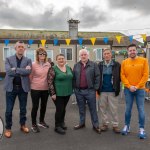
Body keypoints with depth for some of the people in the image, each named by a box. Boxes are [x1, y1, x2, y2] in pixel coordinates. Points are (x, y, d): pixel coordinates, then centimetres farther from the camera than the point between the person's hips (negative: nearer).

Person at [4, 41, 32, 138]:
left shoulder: (28, 60, 4)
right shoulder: (9, 59, 2)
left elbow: (28, 71, -15)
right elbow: (8, 71, -15)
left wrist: (15, 69, -15)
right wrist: (22, 70, -16)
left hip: (23, 87, 1)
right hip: (11, 87, -1)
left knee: (23, 109, 14)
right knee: (9, 110, 6)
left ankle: (23, 125, 32)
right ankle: (8, 128, 23)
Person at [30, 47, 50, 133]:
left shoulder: (48, 64, 0)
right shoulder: (34, 65, -10)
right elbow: (30, 77, -4)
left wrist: (49, 84, 7)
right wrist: (33, 84, 3)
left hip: (45, 89, 4)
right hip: (35, 89, -4)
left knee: (44, 105, 16)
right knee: (35, 106, 5)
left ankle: (41, 121, 36)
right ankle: (34, 125, 19)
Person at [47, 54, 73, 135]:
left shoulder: (69, 68, 8)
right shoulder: (53, 69, -10)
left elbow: (71, 79, 16)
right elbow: (50, 82, -13)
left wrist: (71, 90, 12)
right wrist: (53, 93, -17)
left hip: (67, 93, 6)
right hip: (58, 93, -5)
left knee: (63, 108, 16)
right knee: (59, 109, -1)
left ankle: (62, 122, 36)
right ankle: (57, 126, 15)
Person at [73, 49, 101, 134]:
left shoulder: (93, 65, -1)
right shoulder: (76, 66, 9)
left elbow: (97, 77, -4)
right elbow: (74, 78, 10)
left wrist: (95, 88, -8)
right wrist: (75, 87, 3)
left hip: (90, 90, -3)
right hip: (79, 91, 3)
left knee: (93, 109, 5)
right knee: (81, 108, 16)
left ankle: (95, 125, 17)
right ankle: (82, 123, 31)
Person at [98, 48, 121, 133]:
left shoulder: (117, 65, -3)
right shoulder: (100, 65, 4)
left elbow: (119, 77, -2)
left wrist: (117, 88, -6)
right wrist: (98, 88, 1)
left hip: (113, 91, -2)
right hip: (102, 91, 3)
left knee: (114, 109, 5)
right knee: (103, 108, 11)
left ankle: (115, 125, 20)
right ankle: (105, 124, 26)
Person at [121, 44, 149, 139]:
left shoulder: (144, 61, 0)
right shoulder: (124, 62, 4)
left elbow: (145, 75, -4)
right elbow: (122, 76, 1)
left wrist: (137, 86, -11)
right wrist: (129, 86, -10)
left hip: (140, 89, -1)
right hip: (128, 89, 1)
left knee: (141, 109, 2)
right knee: (128, 109, 9)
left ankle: (142, 129, 13)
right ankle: (127, 126, 22)